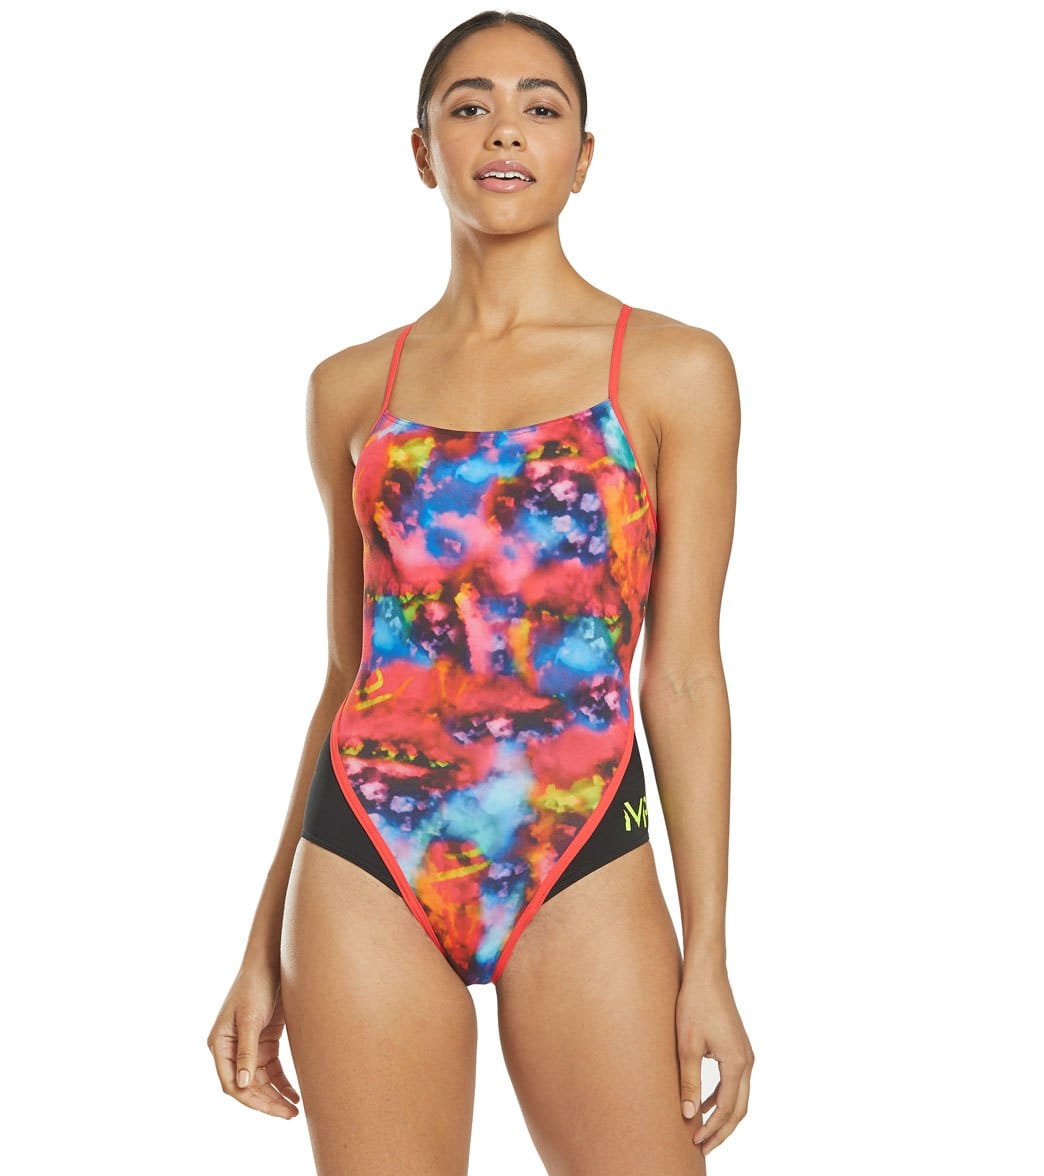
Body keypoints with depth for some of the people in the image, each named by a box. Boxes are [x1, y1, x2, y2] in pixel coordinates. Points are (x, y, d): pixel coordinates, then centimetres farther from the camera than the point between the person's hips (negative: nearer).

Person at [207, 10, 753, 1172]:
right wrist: (264, 944, 12)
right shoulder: (351, 387, 8)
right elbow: (349, 671, 12)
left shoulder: (674, 370, 1)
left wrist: (708, 957, -4)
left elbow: (683, 674, -1)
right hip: (367, 866, 2)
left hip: (584, 865, -2)